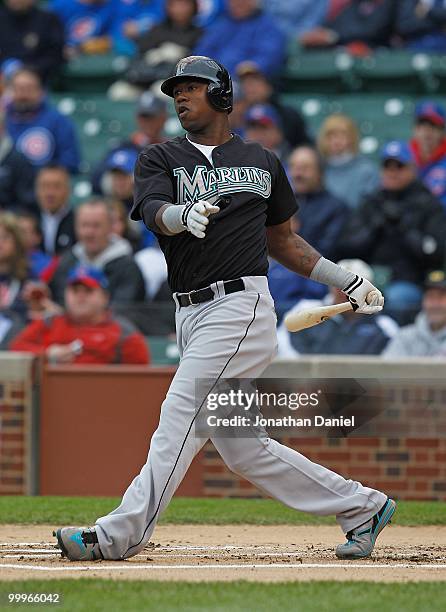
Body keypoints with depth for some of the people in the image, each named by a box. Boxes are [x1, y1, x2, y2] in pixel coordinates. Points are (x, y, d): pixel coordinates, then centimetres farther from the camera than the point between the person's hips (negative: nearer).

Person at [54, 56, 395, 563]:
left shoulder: (264, 162, 12)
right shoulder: (160, 159, 11)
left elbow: (281, 241, 23)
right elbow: (154, 211, -11)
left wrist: (346, 280, 19)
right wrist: (184, 215, -34)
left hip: (241, 307, -4)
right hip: (192, 315, 4)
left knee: (180, 416, -15)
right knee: (241, 449, 5)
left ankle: (120, 535, -19)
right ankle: (360, 506, 16)